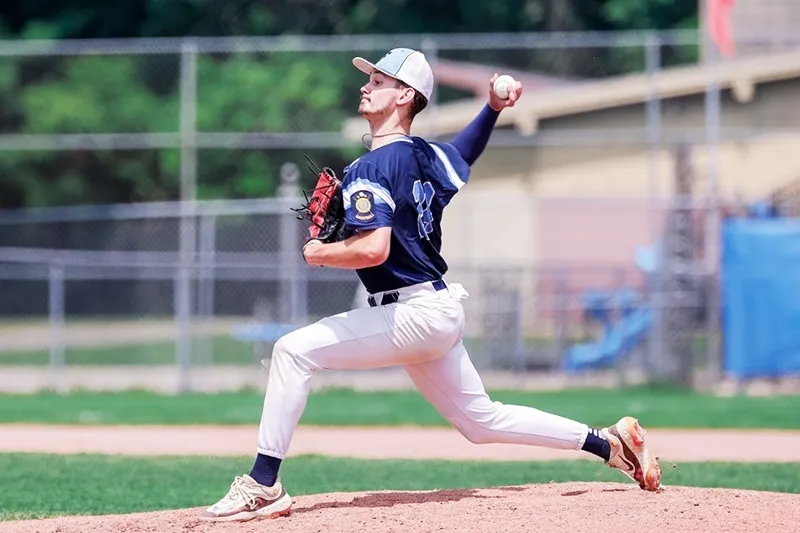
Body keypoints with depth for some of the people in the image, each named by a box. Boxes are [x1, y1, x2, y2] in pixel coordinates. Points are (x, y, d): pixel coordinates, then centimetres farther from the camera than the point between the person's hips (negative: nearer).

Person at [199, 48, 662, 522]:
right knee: (482, 420, 20)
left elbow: (374, 249, -26)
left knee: (295, 350, -15)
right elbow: (466, 155, 35)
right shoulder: (428, 154, 11)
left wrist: (319, 254, -10)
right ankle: (609, 443, 22)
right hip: (440, 311, 10)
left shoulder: (369, 169, -15)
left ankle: (264, 485, -19)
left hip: (415, 313, -10)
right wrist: (493, 108, 22)